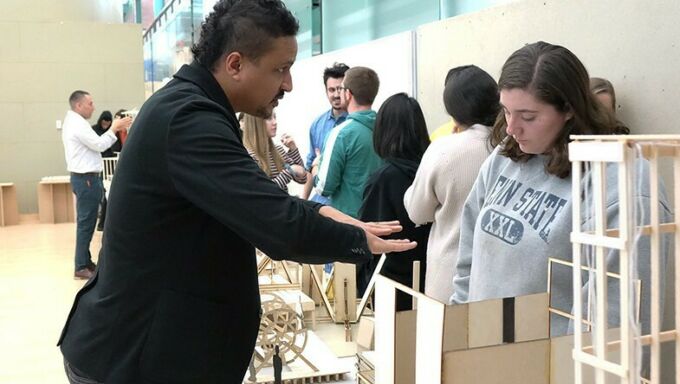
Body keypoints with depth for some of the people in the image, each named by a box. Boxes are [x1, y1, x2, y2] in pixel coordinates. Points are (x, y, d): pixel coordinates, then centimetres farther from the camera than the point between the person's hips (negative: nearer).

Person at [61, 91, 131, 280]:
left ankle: (85, 262, 22)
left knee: (86, 222, 15)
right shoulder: (78, 124, -16)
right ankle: (81, 267, -2)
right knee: (86, 223, -7)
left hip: (84, 177, 11)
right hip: (87, 178, -11)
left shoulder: (73, 122, 17)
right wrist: (114, 129, -11)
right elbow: (99, 145, -18)